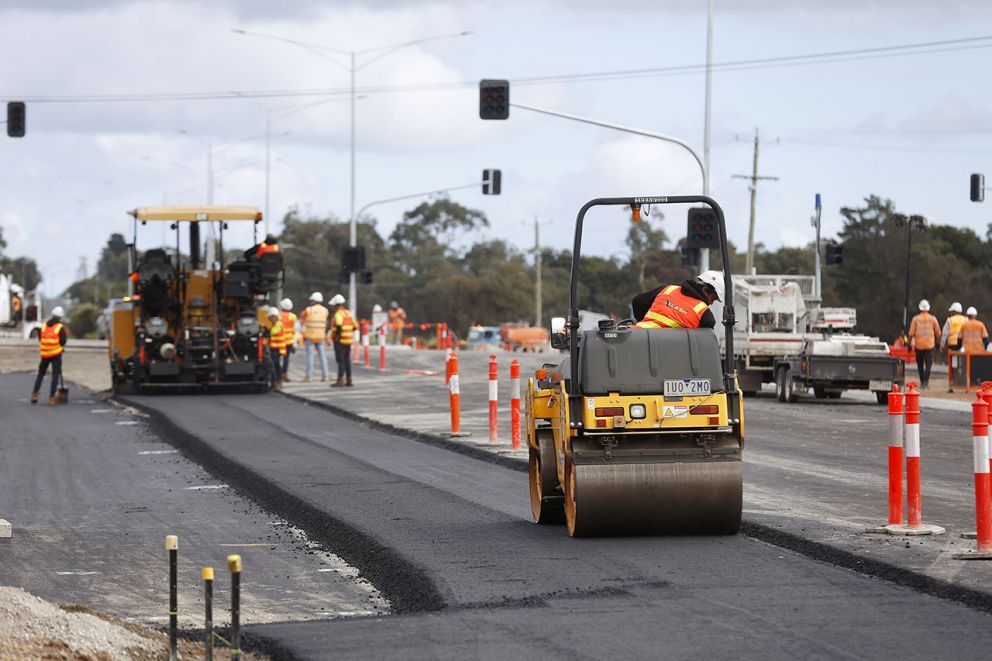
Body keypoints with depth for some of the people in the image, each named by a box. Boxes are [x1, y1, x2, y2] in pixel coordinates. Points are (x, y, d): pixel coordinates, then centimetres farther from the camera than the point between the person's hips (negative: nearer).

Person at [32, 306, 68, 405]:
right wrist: (65, 334, 6)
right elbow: (62, 342, -11)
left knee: (41, 373, 16)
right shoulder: (60, 328, -10)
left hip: (45, 353, 4)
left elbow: (40, 338, 10)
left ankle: (34, 394, 9)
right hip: (56, 354, -4)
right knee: (55, 374, 0)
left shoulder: (44, 326, 4)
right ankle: (52, 397, -6)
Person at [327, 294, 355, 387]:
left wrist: (337, 336, -19)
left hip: (340, 340, -8)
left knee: (340, 360, -8)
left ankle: (340, 380, -12)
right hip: (348, 340, 8)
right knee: (347, 360, 12)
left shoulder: (338, 314, -13)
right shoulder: (348, 313, 14)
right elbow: (354, 326, 16)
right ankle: (349, 380, 14)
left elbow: (339, 326, -28)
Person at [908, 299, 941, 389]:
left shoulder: (916, 319, -1)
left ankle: (922, 382, 15)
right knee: (928, 364, -1)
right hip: (930, 345, 0)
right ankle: (926, 382, -14)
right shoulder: (933, 319, 1)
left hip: (919, 345, 0)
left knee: (920, 364, 12)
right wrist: (937, 343, 17)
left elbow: (911, 333, -3)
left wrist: (909, 344, 4)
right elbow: (938, 333, 4)